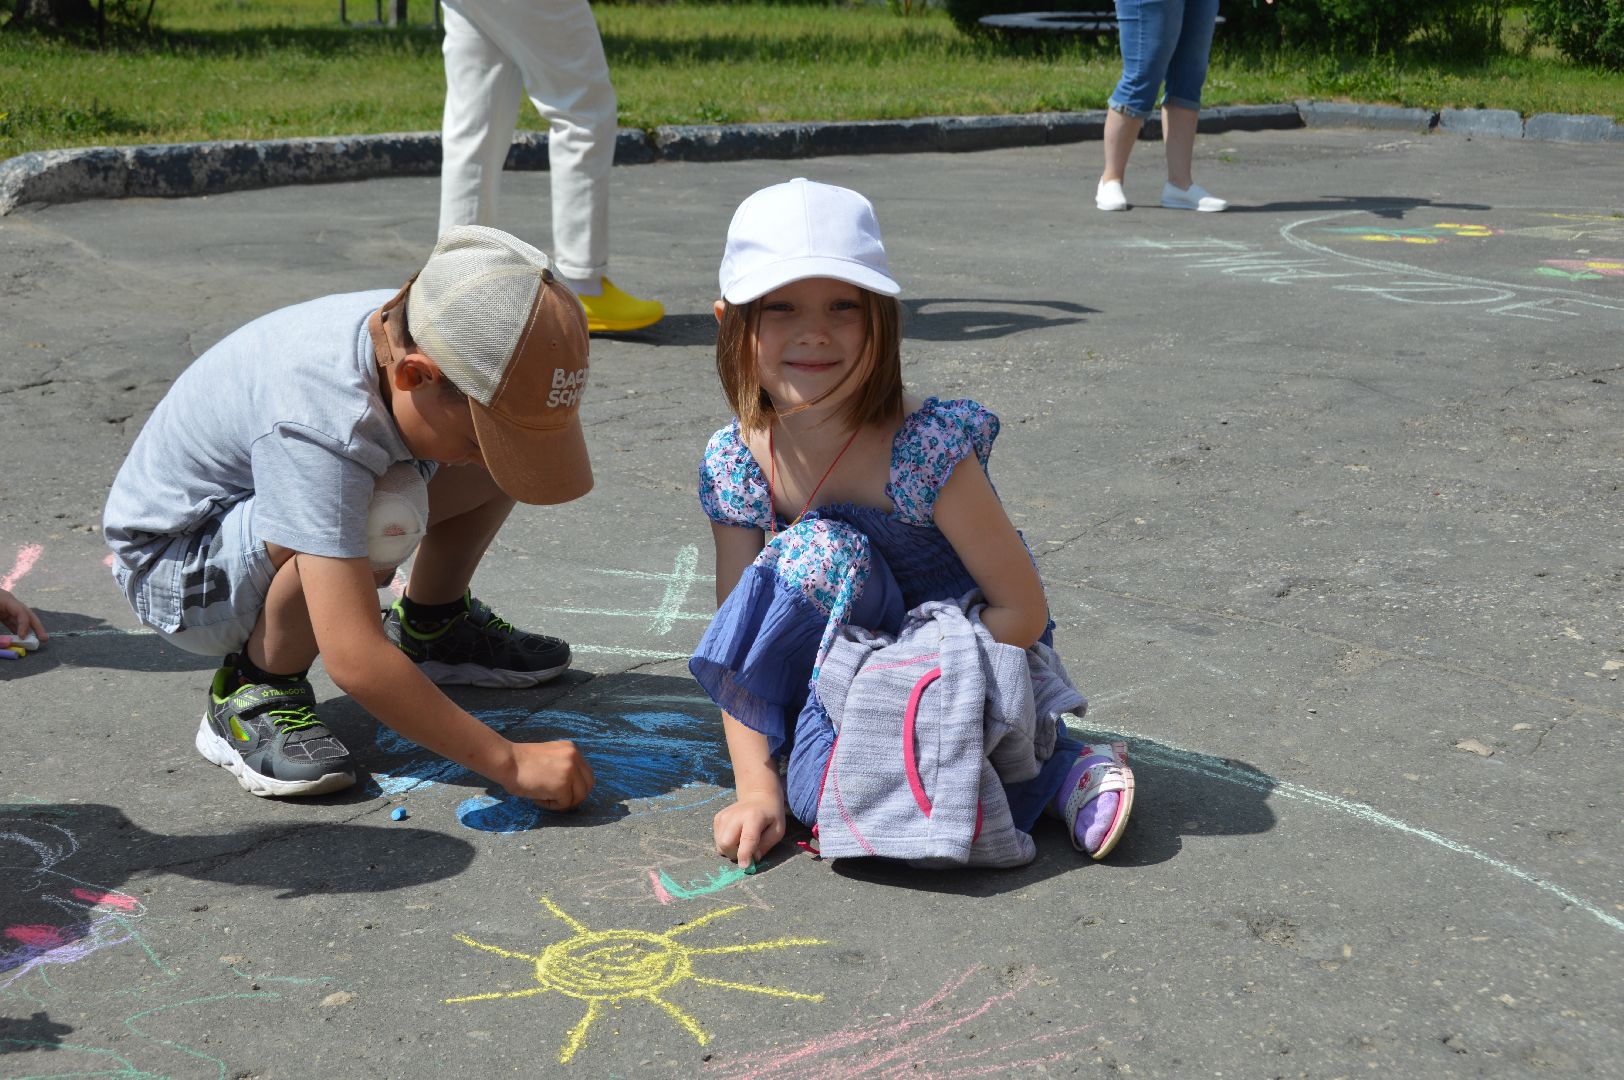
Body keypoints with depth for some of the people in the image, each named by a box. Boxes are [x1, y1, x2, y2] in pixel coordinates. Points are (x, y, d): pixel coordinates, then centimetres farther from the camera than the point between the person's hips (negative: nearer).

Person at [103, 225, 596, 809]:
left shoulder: (418, 334, -18)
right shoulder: (321, 425, -40)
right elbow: (354, 660, -42)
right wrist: (509, 762, -39)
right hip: (175, 563, -8)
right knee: (383, 515, -38)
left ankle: (431, 627, 15)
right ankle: (254, 694, -14)